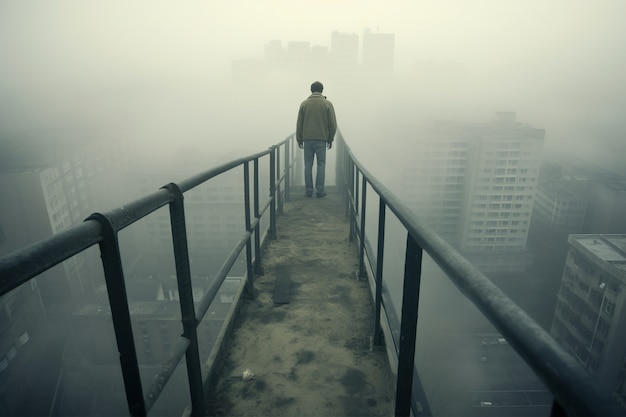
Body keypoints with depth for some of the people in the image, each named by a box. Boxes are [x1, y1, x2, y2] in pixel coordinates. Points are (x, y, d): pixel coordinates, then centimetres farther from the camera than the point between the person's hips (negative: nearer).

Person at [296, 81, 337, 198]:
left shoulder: (304, 104, 4)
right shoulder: (327, 104, 0)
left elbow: (299, 124, 5)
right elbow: (332, 124, 0)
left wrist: (299, 140, 12)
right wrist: (330, 140, 9)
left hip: (307, 139, 1)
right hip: (321, 139, -1)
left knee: (308, 165, 7)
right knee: (321, 164, 5)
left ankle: (309, 190, 9)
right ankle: (319, 191, 4)